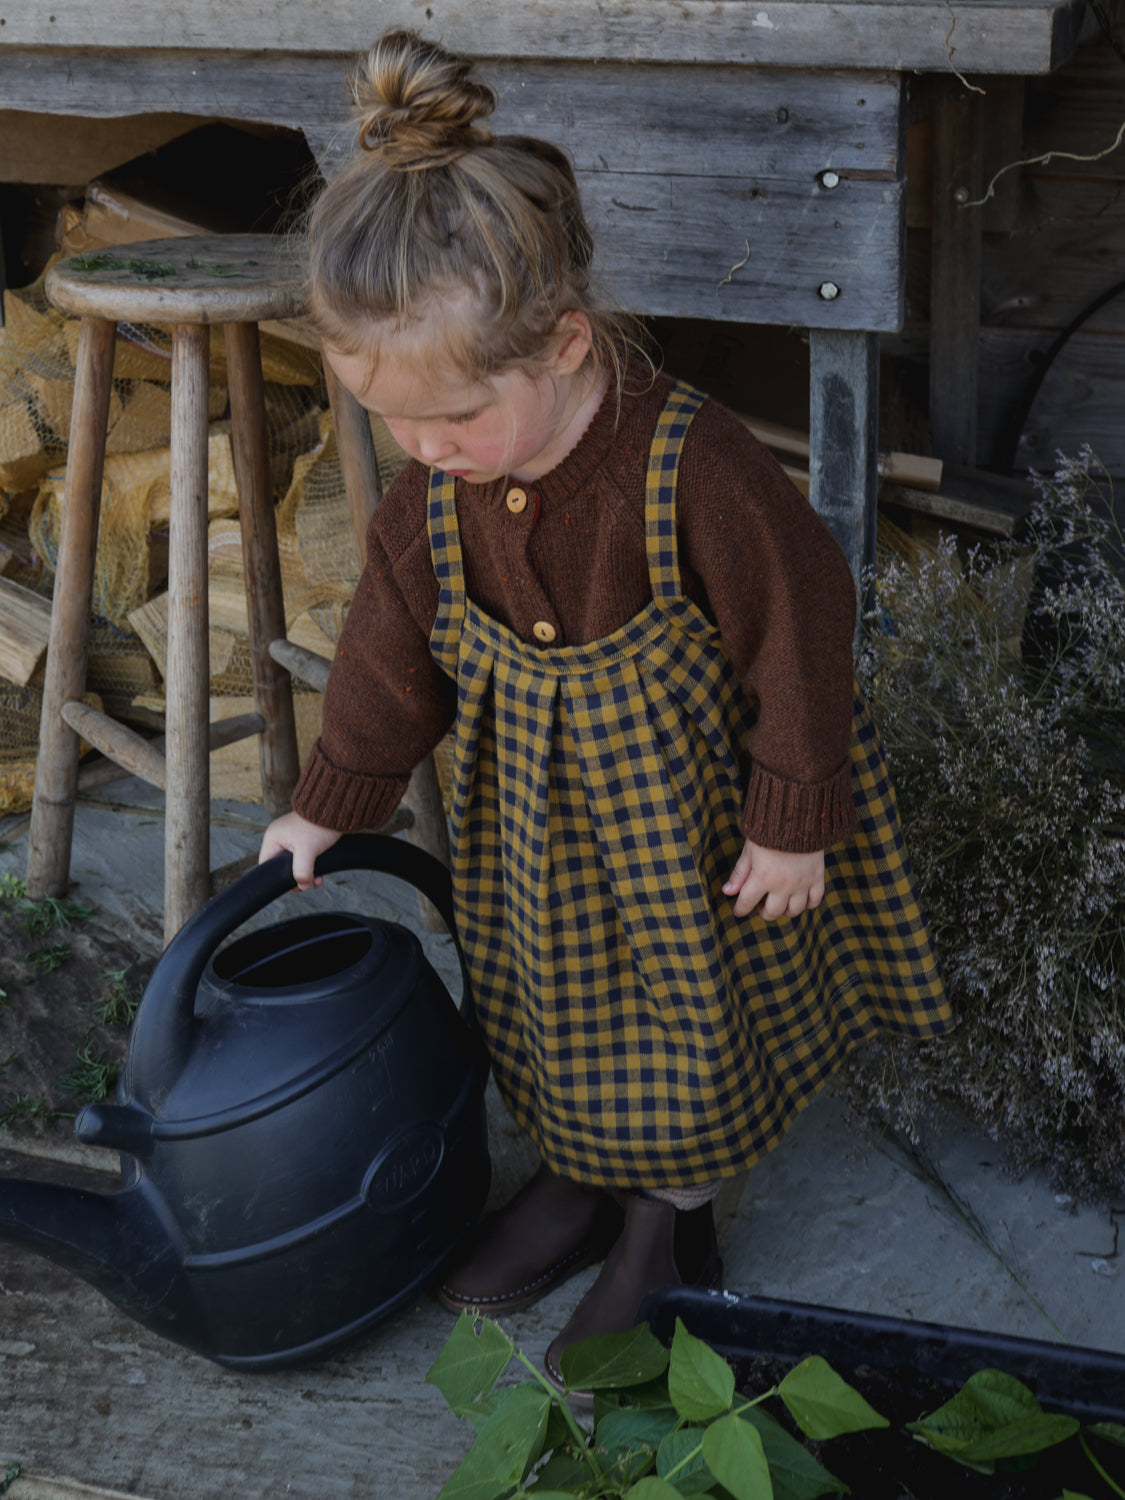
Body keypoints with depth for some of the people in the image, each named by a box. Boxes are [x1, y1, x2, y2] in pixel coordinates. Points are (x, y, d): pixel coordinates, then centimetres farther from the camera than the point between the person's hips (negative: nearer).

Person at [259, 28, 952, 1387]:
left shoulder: (693, 472, -32)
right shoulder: (437, 487, -13)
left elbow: (800, 633, -21)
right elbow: (398, 636, 2)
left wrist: (795, 820, -13)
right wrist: (330, 803, 6)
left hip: (684, 806, -5)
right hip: (533, 804, 6)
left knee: (689, 1016, 12)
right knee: (550, 1007, 21)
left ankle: (670, 1223, 36)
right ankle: (576, 1181, 46)